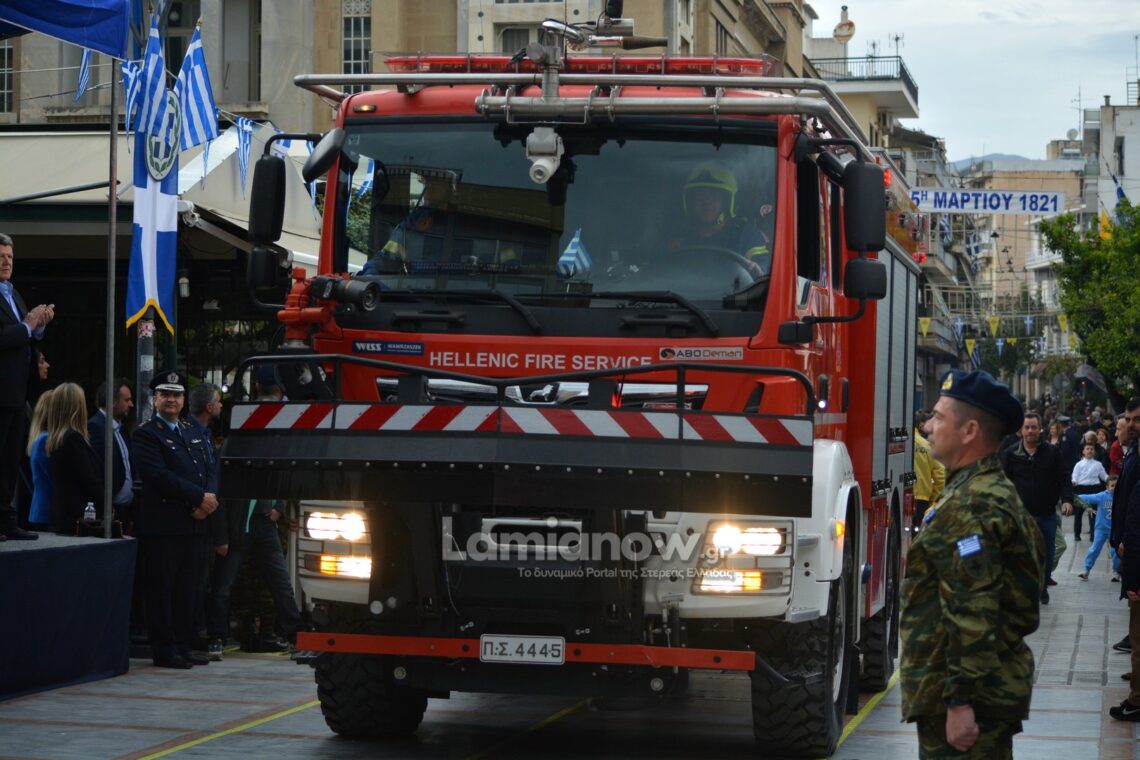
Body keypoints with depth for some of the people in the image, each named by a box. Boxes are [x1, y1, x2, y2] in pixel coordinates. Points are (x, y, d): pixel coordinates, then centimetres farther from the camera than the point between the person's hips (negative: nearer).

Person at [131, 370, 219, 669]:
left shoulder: (191, 432, 20)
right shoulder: (146, 435, -5)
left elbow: (208, 471, 16)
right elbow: (159, 476, -17)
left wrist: (209, 498, -6)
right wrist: (199, 497, -16)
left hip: (193, 522, 7)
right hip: (162, 524, -7)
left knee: (187, 588, 10)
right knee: (162, 588, -3)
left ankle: (183, 646, 15)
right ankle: (164, 649, 1)